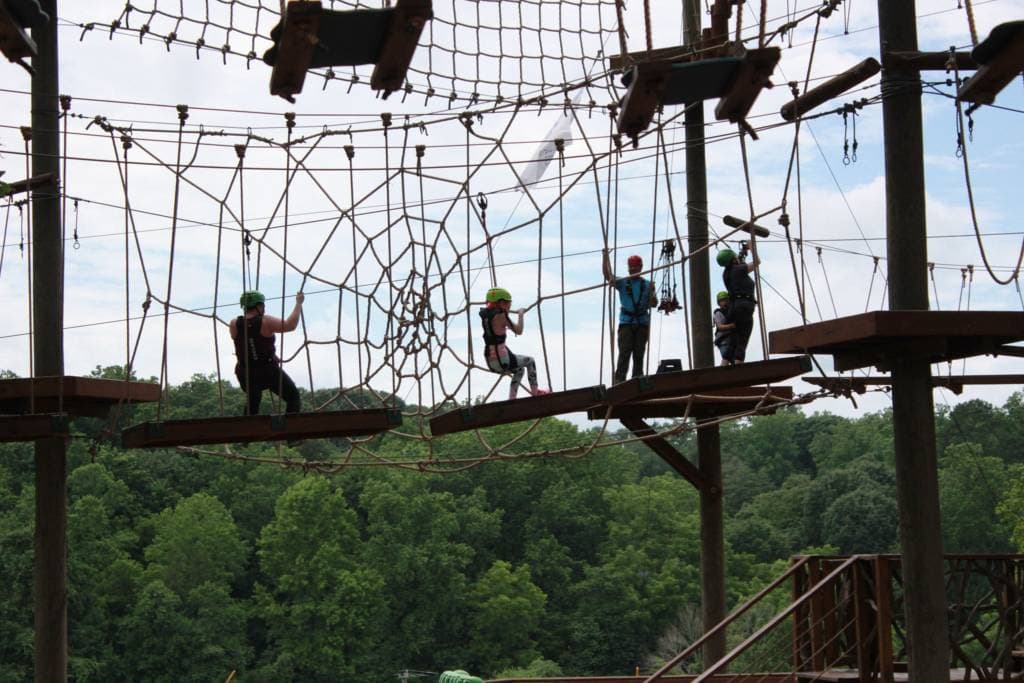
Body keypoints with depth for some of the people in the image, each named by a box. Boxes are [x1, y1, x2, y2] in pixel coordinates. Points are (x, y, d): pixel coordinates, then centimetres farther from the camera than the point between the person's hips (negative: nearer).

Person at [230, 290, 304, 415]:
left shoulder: (235, 325, -5)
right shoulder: (266, 322, -15)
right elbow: (290, 325, -11)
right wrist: (298, 303, 0)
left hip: (246, 374, 4)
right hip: (269, 371, -4)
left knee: (252, 403, 25)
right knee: (293, 397, 8)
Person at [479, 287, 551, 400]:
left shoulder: (485, 315, 7)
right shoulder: (501, 316, -16)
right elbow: (519, 331, -9)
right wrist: (520, 314, 3)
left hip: (490, 361, 8)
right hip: (502, 359, -8)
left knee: (519, 370, 32)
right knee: (529, 361, 19)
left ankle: (511, 399, 27)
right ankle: (535, 391, 29)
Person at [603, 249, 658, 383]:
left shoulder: (647, 284, 11)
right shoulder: (622, 283, 8)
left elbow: (654, 304, 5)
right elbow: (607, 274, -6)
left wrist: (651, 292, -16)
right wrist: (606, 255, -18)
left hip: (642, 323, 2)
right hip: (626, 323, -2)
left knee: (639, 354, 3)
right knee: (624, 353, -11)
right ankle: (619, 380, -16)